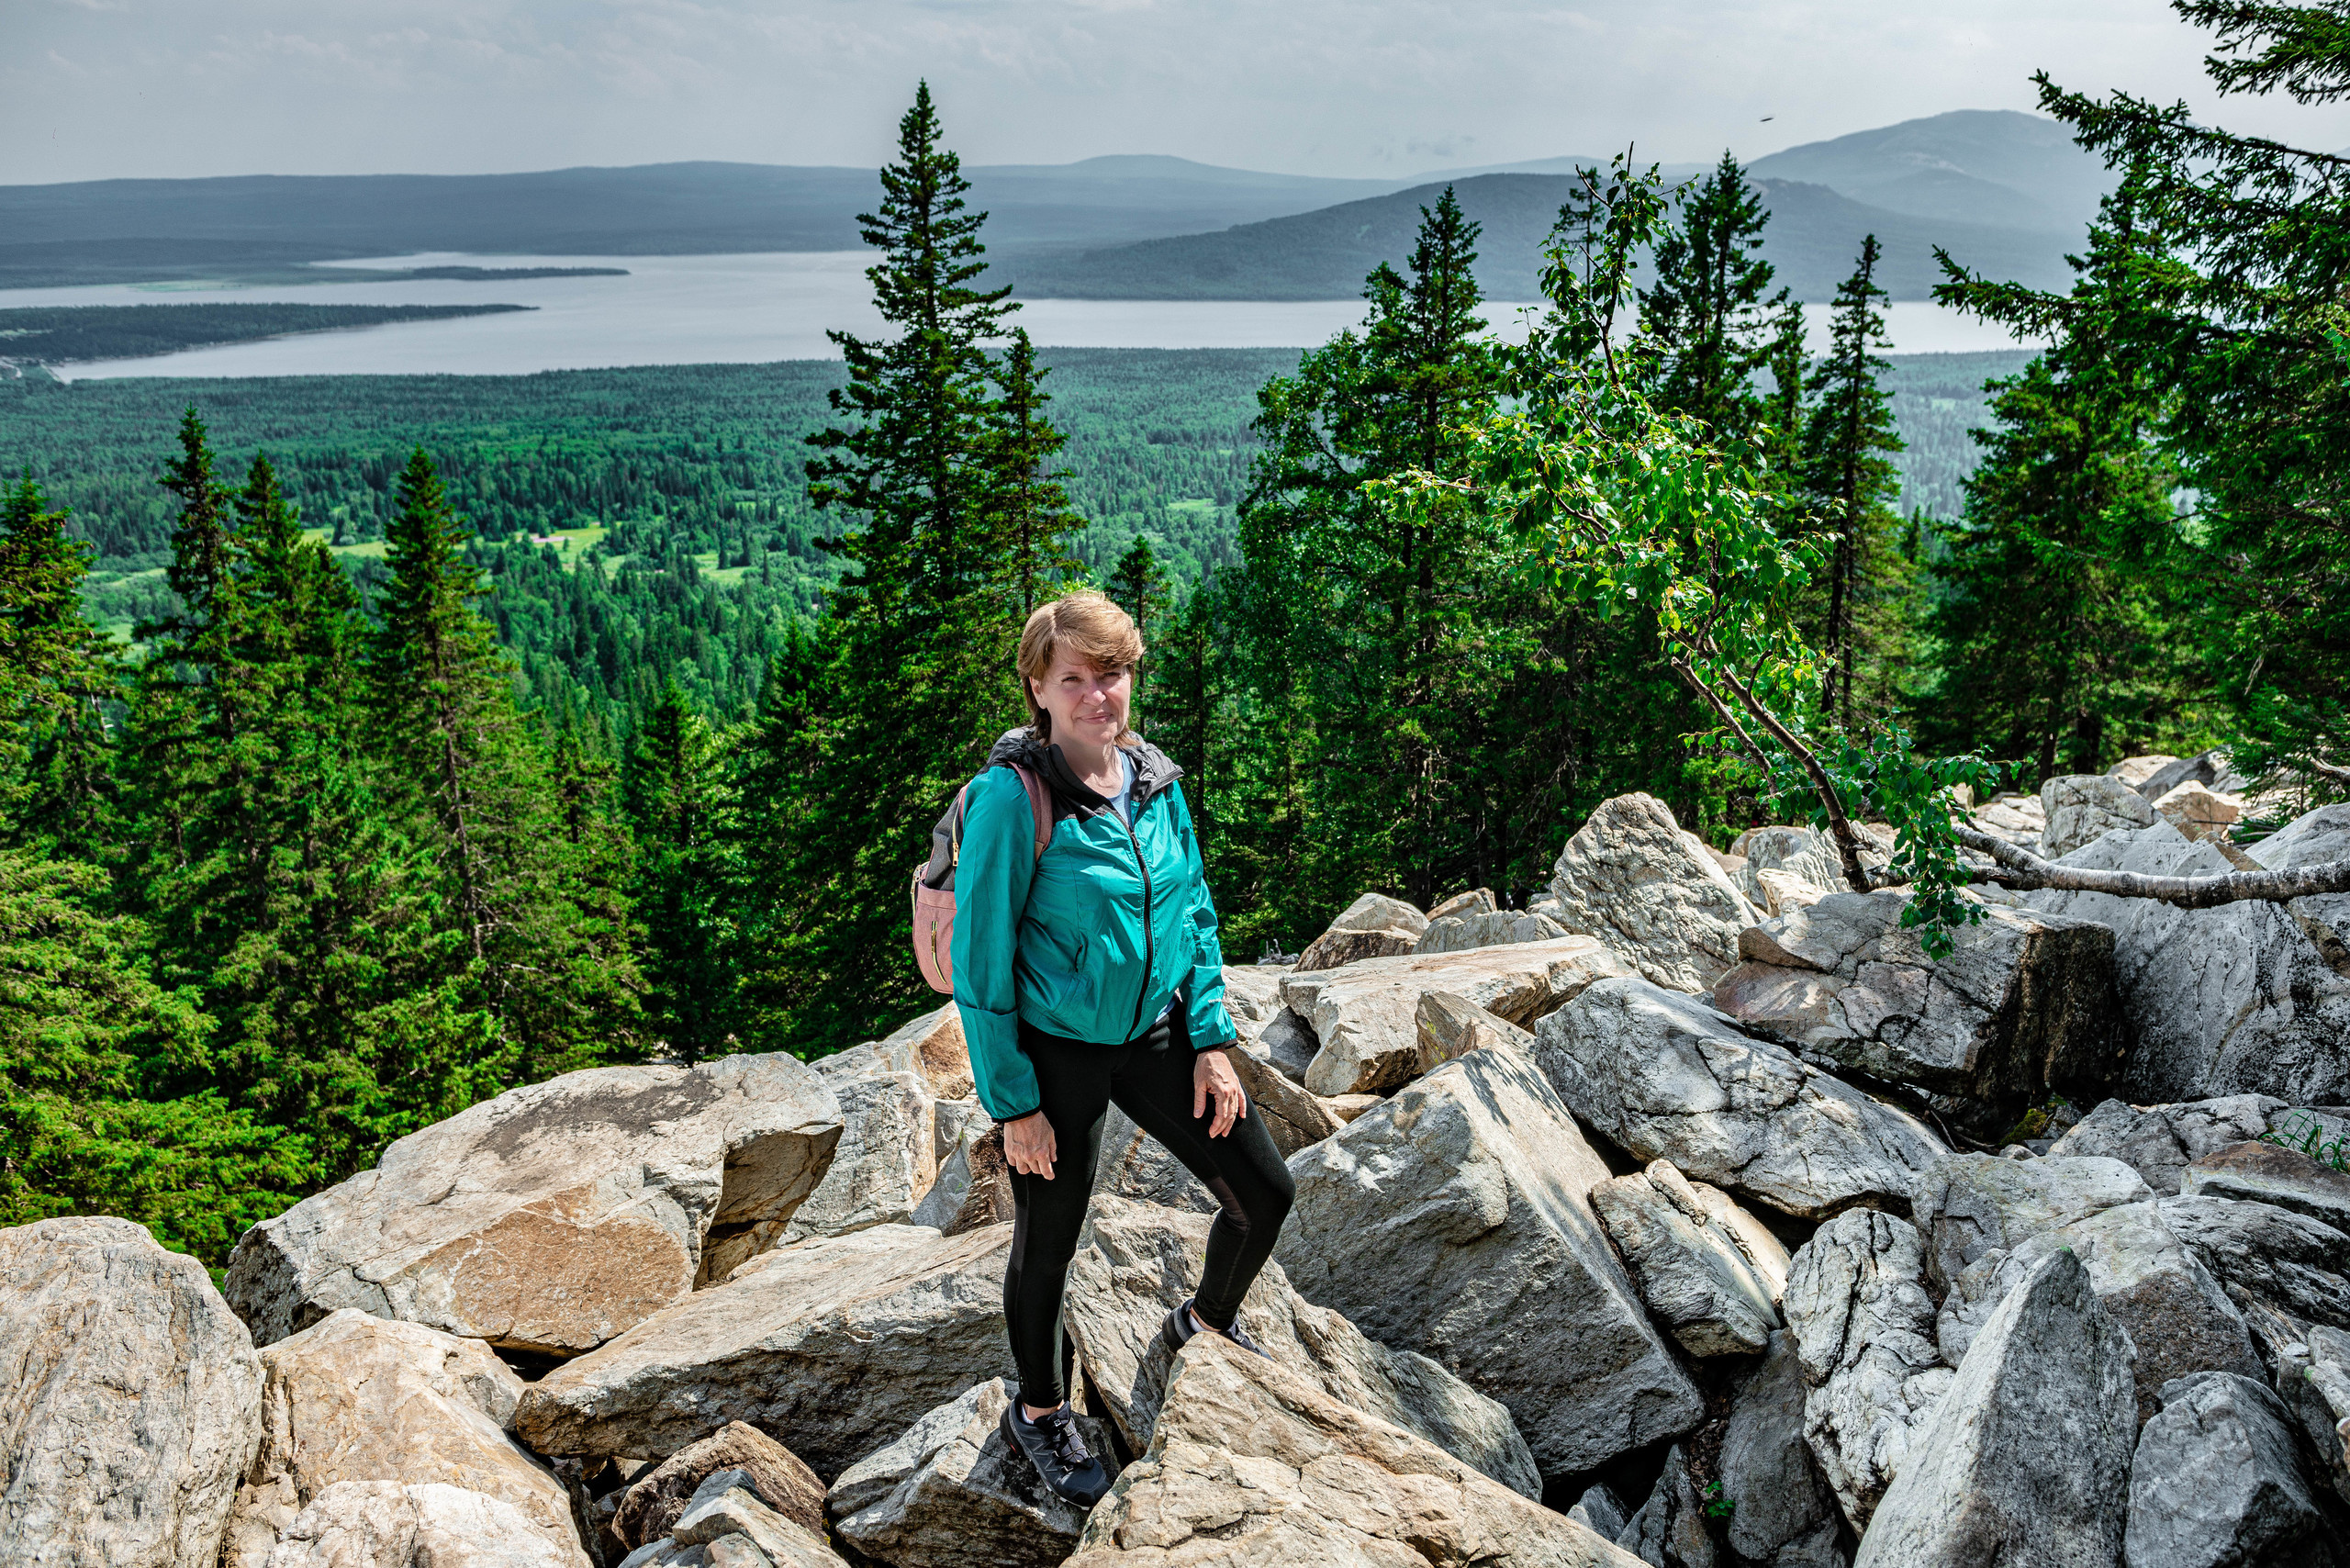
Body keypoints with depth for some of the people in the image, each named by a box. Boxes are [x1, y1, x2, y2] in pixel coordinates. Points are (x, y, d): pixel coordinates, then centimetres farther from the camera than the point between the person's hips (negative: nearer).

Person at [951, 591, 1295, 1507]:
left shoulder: (1155, 779, -2)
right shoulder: (1012, 794, -20)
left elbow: (1196, 915, 7)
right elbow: (980, 960, -16)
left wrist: (1212, 1042, 1)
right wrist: (1013, 1103, -15)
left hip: (1158, 1031, 5)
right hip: (1056, 1051, -5)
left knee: (1264, 1193, 8)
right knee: (1047, 1245, 12)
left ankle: (1206, 1323, 40)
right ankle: (1039, 1414, 40)